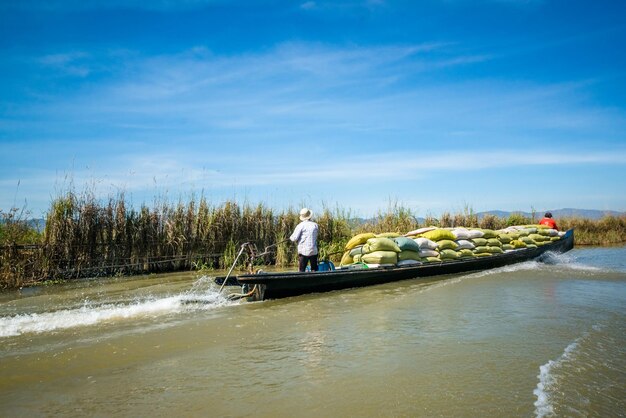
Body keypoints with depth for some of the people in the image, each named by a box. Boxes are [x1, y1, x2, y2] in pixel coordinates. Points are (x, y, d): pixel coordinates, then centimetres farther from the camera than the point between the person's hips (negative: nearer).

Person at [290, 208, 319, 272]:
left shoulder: (300, 225, -8)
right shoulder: (315, 225, 4)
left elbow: (294, 238, -11)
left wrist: (291, 237, 10)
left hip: (303, 251, -3)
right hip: (314, 251, 3)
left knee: (301, 271, 1)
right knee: (314, 270, 10)